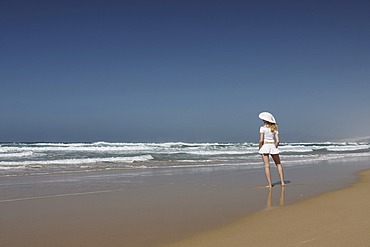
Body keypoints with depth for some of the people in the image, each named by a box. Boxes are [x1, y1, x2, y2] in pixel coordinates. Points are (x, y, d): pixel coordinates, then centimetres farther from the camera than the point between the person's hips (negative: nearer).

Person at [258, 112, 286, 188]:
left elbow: (261, 140, -12)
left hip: (265, 146, -3)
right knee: (278, 164, 17)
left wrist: (260, 149, 0)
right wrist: (275, 147, 13)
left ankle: (270, 184, -1)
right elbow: (278, 141, -1)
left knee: (267, 166, 0)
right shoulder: (274, 128, 6)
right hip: (273, 146, 3)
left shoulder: (262, 128, -5)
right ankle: (282, 182, 10)